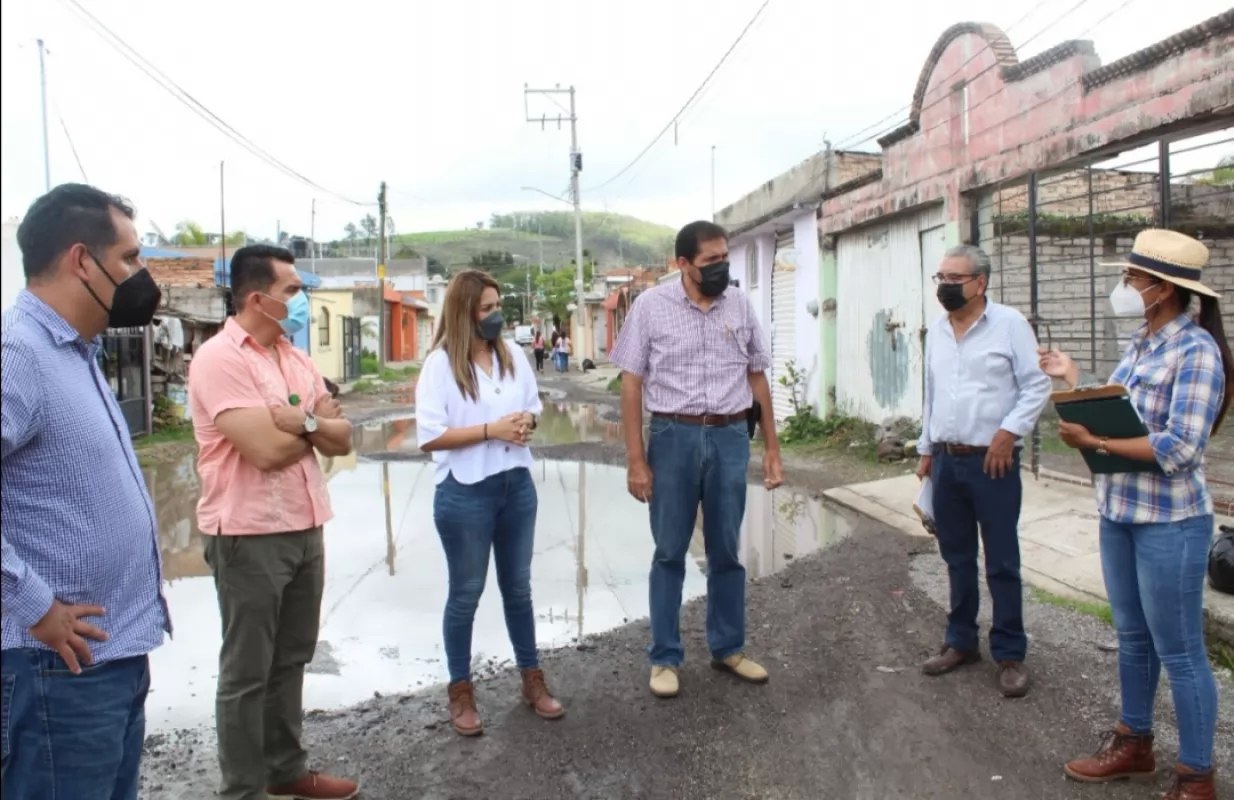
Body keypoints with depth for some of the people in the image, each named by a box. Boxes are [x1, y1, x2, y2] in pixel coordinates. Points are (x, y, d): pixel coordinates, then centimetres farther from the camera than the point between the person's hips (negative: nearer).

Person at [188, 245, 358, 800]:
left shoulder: (295, 357, 10)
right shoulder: (220, 358, -15)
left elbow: (342, 440, 6)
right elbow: (268, 449, -24)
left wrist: (306, 421, -15)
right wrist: (317, 425, -5)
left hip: (304, 528, 8)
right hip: (249, 534, -8)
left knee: (291, 660, 18)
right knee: (247, 672, 6)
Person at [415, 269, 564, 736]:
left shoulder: (513, 355, 3)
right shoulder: (441, 364, -12)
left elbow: (534, 406, 15)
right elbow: (428, 437, -16)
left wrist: (526, 422, -8)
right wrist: (490, 430, -21)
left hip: (517, 484, 5)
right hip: (465, 492, -5)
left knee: (518, 587, 17)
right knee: (466, 594, 9)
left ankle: (532, 679, 31)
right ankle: (461, 690, 25)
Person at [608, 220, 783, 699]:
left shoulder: (740, 305, 4)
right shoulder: (651, 305, -5)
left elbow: (757, 377, 11)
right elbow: (631, 384, -3)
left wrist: (771, 447, 10)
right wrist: (635, 459, -7)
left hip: (730, 438, 3)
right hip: (674, 437, -2)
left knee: (726, 551, 13)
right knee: (670, 553, 8)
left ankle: (728, 648, 30)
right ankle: (664, 657, 21)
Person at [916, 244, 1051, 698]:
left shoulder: (1009, 323, -7)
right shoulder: (936, 331, 10)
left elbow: (1037, 386, -7)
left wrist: (1009, 431, -17)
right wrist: (926, 450, 17)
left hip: (992, 462, -5)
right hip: (946, 461, 6)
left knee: (1001, 563, 2)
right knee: (957, 558, 14)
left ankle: (1010, 654, 15)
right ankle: (961, 642, 27)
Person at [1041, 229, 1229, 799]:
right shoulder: (1138, 345, 8)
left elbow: (1180, 449, -24)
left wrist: (1094, 442, -21)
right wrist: (1071, 380, 9)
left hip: (1169, 522, -8)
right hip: (1118, 514, 8)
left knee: (1179, 652, 4)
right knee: (1132, 637, 19)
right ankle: (1134, 744, 36)